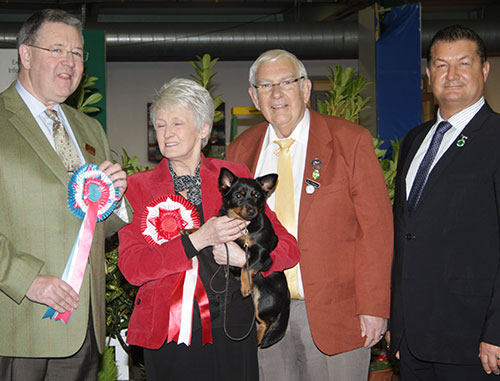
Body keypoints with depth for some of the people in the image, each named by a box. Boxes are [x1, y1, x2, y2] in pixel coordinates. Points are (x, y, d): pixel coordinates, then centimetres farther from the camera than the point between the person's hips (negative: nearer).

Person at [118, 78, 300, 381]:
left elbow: (288, 248, 3)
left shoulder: (235, 177, 5)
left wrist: (244, 257, -15)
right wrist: (198, 240, -19)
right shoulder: (138, 187, 2)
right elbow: (131, 267, -10)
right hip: (170, 334, -1)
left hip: (233, 332, 1)